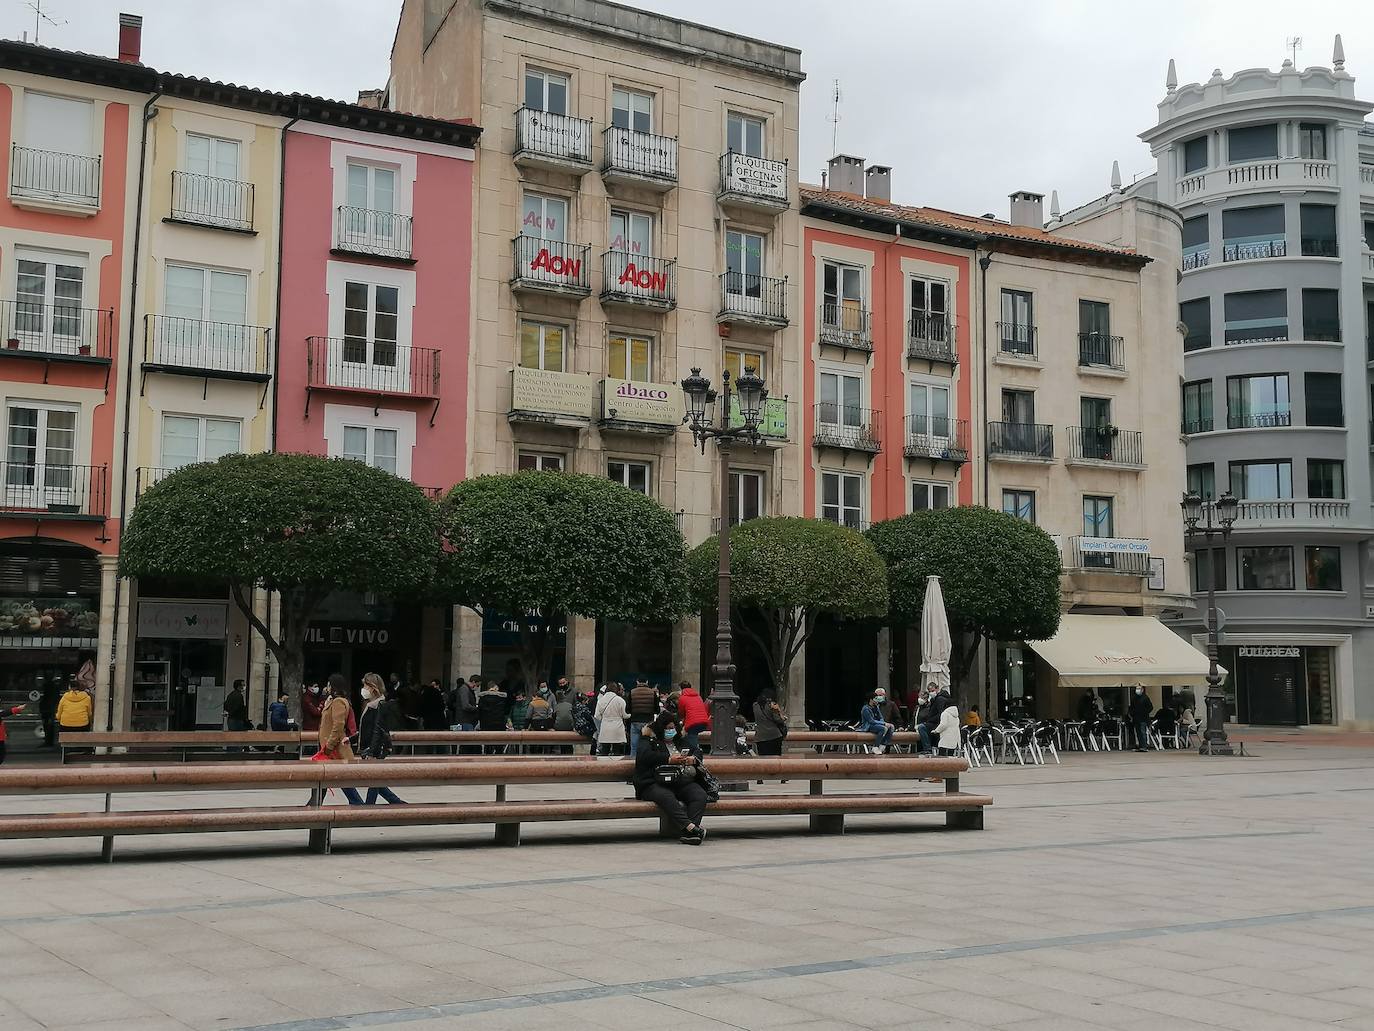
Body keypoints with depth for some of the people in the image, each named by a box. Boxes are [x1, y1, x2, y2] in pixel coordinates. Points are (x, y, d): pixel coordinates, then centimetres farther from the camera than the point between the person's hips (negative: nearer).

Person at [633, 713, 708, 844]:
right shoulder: (650, 741, 11)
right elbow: (644, 756, -8)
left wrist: (693, 759, 6)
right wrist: (669, 759, -12)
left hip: (683, 783, 4)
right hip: (656, 783, -4)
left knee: (700, 795, -26)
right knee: (666, 797, -38)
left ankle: (688, 832, -41)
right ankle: (690, 826, -50)